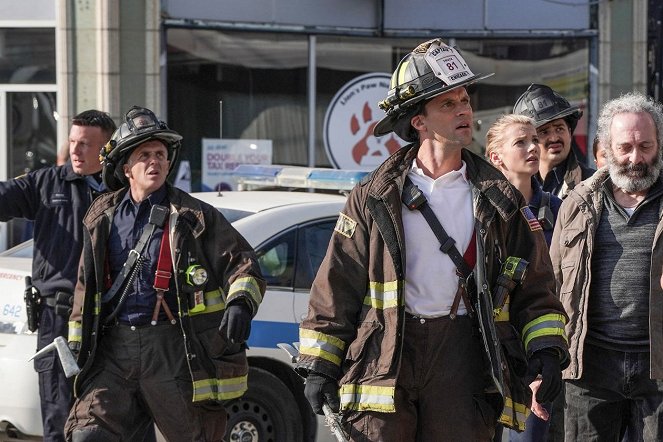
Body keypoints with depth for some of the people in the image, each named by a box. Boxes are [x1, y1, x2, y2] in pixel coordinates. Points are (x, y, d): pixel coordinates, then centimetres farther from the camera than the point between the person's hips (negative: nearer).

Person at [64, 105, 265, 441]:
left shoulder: (193, 216, 0)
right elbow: (86, 285, 21)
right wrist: (77, 343, 18)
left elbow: (241, 262, -2)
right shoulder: (102, 217, 12)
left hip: (172, 353, -3)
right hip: (114, 348, 3)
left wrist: (240, 303, -21)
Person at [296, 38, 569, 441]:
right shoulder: (375, 197, 6)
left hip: (464, 356, 1)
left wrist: (546, 348, -1)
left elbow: (534, 288, 13)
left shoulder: (498, 200, 10)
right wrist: (320, 365, 4)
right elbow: (336, 287, 7)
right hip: (383, 352, -1)